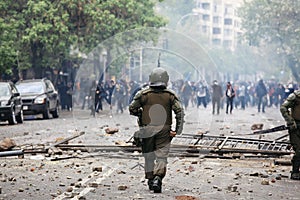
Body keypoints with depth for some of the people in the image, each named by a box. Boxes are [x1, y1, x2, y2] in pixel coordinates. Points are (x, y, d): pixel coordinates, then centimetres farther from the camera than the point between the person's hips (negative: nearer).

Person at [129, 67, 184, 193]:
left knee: (149, 156, 14)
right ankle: (157, 178, -20)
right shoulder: (170, 95, 0)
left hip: (147, 129, 0)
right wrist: (178, 130, -3)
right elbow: (179, 111, -6)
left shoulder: (143, 94, -2)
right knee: (161, 157, 0)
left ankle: (150, 180, 22)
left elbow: (132, 109, 1)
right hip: (164, 130, 0)